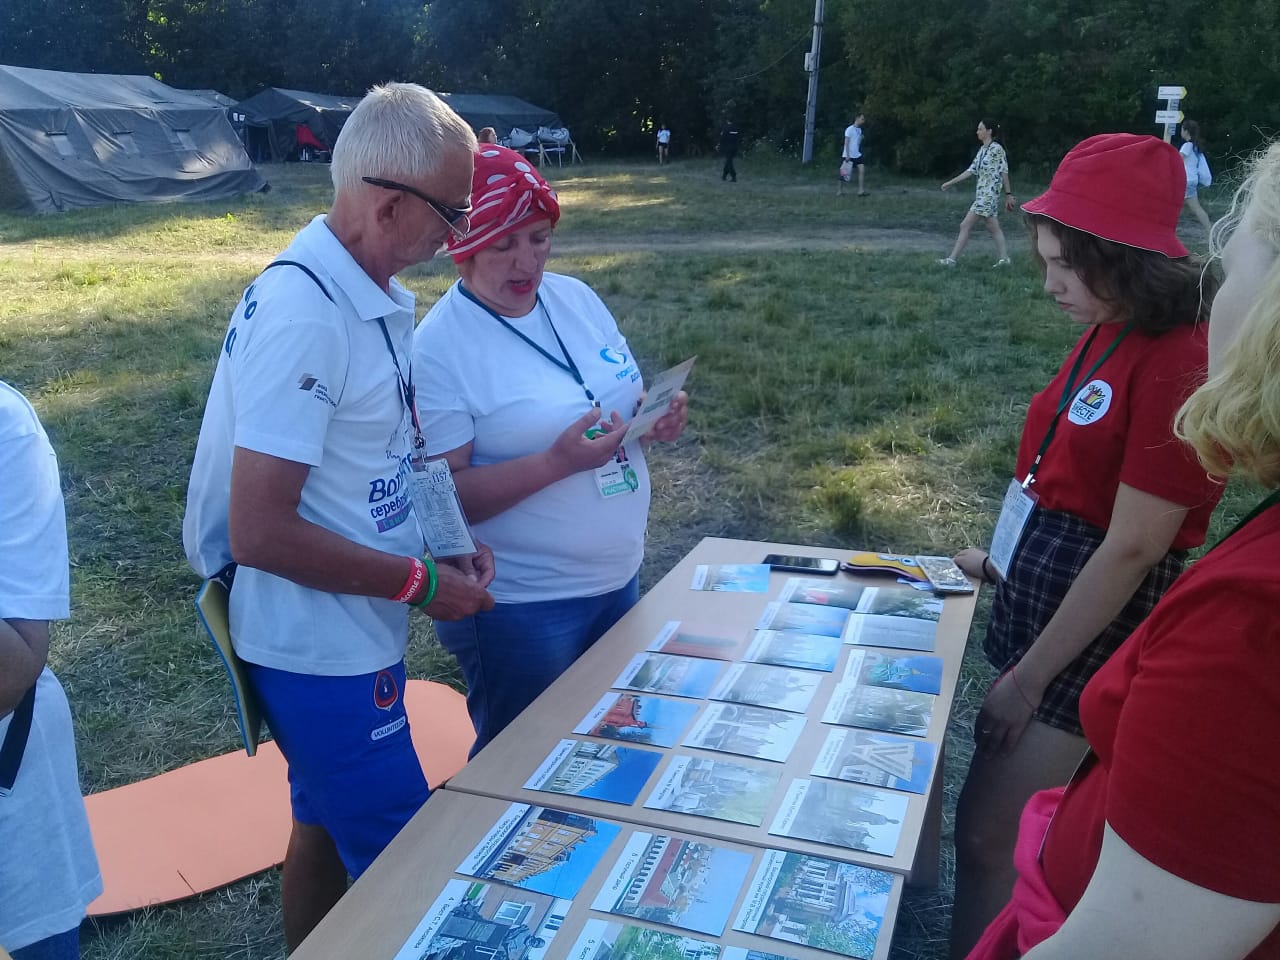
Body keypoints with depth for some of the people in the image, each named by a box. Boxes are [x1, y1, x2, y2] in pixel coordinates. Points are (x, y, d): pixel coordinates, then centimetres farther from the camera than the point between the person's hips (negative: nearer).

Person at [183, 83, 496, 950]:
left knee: (328, 821, 25)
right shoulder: (303, 315, -25)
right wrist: (419, 584, -18)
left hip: (353, 628, 9)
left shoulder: (373, 294, 2)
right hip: (323, 648, -8)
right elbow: (260, 532, -26)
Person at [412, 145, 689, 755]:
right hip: (520, 609, -6)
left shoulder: (577, 298, 2)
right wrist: (557, 462, -30)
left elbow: (623, 399, 14)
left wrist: (658, 416, -9)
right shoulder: (438, 347, -18)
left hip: (618, 578, 7)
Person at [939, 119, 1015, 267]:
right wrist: (950, 182, 14)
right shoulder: (982, 149, 14)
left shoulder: (997, 149, -11)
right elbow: (971, 170, 16)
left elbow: (1004, 173, -9)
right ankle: (1003, 258, 13)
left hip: (989, 195, -9)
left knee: (965, 225, -8)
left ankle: (952, 259, -5)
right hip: (981, 193, 9)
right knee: (994, 227, 10)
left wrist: (1008, 194, -6)